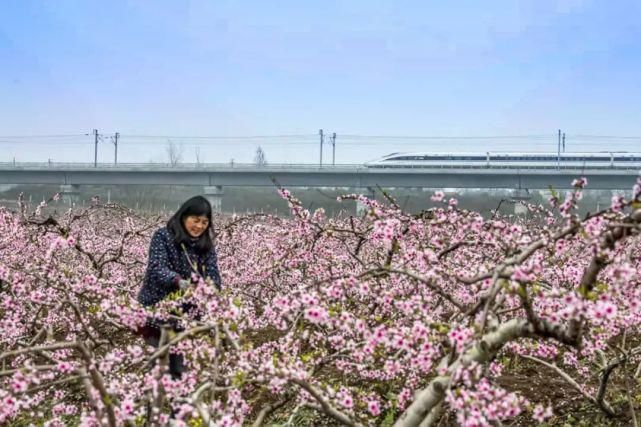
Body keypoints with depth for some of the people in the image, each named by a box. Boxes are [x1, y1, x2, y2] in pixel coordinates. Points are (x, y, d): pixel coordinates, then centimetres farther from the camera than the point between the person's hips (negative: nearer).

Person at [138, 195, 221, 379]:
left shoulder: (206, 246, 8)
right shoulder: (163, 237, -6)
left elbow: (213, 275, -1)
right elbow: (157, 268, -20)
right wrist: (179, 282, -39)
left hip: (187, 316, 4)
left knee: (180, 366, 5)